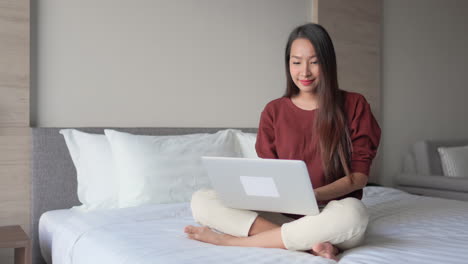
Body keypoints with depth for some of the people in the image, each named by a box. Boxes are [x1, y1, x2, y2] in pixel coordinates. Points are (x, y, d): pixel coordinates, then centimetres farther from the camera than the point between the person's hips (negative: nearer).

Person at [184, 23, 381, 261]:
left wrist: (313, 195, -22)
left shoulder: (354, 106, 0)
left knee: (352, 213, -39)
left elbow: (360, 175, -4)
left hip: (331, 215, -2)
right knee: (201, 200, -16)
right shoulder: (273, 111, 6)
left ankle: (231, 239, -23)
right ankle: (308, 242, -27)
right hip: (283, 214, 2)